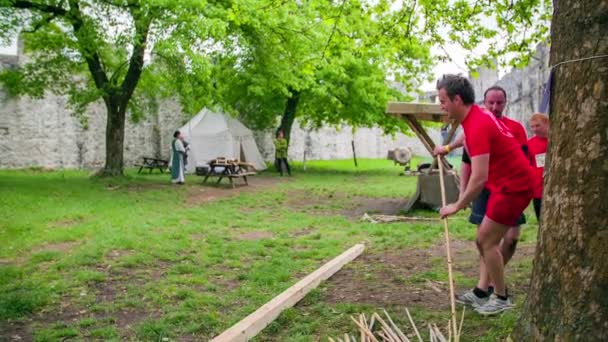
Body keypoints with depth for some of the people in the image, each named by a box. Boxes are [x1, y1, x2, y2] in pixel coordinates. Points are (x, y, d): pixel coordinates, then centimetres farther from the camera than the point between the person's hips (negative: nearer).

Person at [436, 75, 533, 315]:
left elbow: (479, 178, -32)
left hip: (513, 186, -10)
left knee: (487, 241, -6)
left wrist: (457, 206, -23)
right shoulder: (475, 117, 4)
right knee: (484, 239, 12)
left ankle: (501, 299, 7)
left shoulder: (477, 125, -26)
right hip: (508, 183, 10)